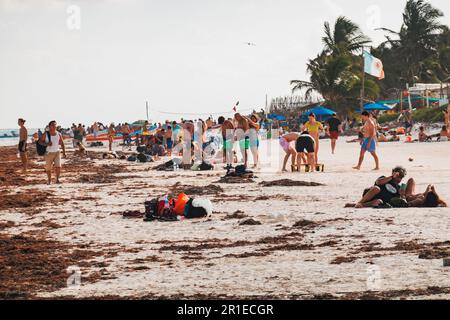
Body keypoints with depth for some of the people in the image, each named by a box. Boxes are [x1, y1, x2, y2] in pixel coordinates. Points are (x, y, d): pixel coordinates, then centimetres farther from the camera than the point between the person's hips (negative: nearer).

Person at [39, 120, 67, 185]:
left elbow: (62, 143, 4)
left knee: (58, 167, -13)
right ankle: (49, 180, 22)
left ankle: (57, 179, 1)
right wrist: (46, 144, -22)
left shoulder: (58, 134, -2)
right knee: (48, 168, 4)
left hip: (57, 153, 1)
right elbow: (41, 141, -3)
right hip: (48, 153, -1)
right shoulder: (45, 134, -8)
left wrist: (64, 152, -6)